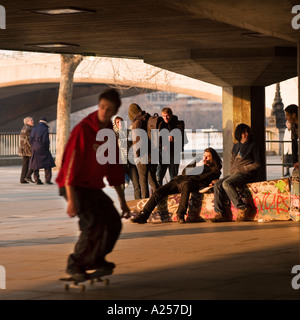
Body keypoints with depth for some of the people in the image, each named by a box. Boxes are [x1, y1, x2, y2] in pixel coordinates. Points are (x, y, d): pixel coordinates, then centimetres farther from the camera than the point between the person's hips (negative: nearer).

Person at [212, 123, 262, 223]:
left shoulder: (253, 145, 4)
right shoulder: (236, 146, 21)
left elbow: (257, 164, -2)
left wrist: (243, 168, -9)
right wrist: (232, 170, 7)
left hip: (247, 174, -7)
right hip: (235, 173, 7)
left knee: (227, 184, -31)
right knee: (217, 185, -14)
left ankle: (243, 209, -27)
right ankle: (220, 214, -17)